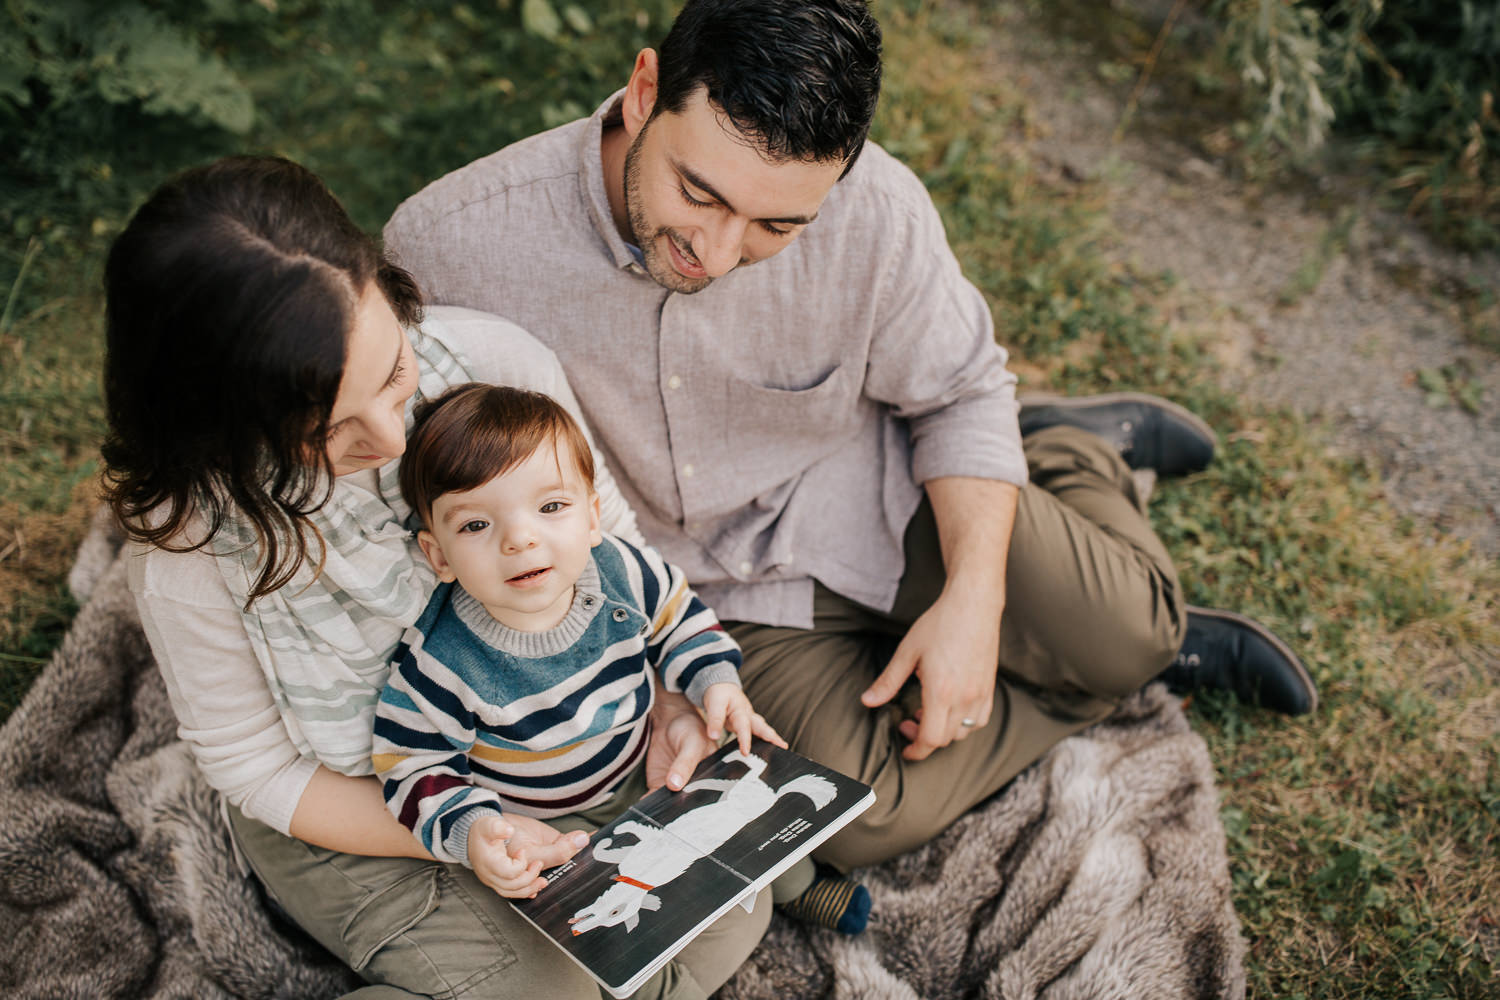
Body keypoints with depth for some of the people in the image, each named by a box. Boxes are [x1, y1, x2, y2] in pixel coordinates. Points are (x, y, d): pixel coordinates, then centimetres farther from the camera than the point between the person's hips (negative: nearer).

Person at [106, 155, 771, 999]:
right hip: (353, 805, -2)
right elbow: (258, 767, -13)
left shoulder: (496, 360, -23)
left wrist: (672, 696, -20)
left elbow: (611, 537, -6)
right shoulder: (191, 535, -28)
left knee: (734, 909, -9)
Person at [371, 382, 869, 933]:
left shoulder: (620, 570, -20)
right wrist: (470, 831, -36)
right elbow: (415, 767, -19)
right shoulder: (440, 662, -32)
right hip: (543, 826, -3)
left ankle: (796, 884, 40)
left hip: (643, 768, 4)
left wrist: (716, 681, -14)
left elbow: (678, 617, 1)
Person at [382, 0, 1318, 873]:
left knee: (1123, 626, -17)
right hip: (719, 594, 1)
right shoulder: (445, 246, -24)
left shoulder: (877, 213, -22)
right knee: (862, 819, -18)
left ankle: (1069, 453, 18)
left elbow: (960, 392, -5)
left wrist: (973, 599, -17)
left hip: (868, 503, 0)